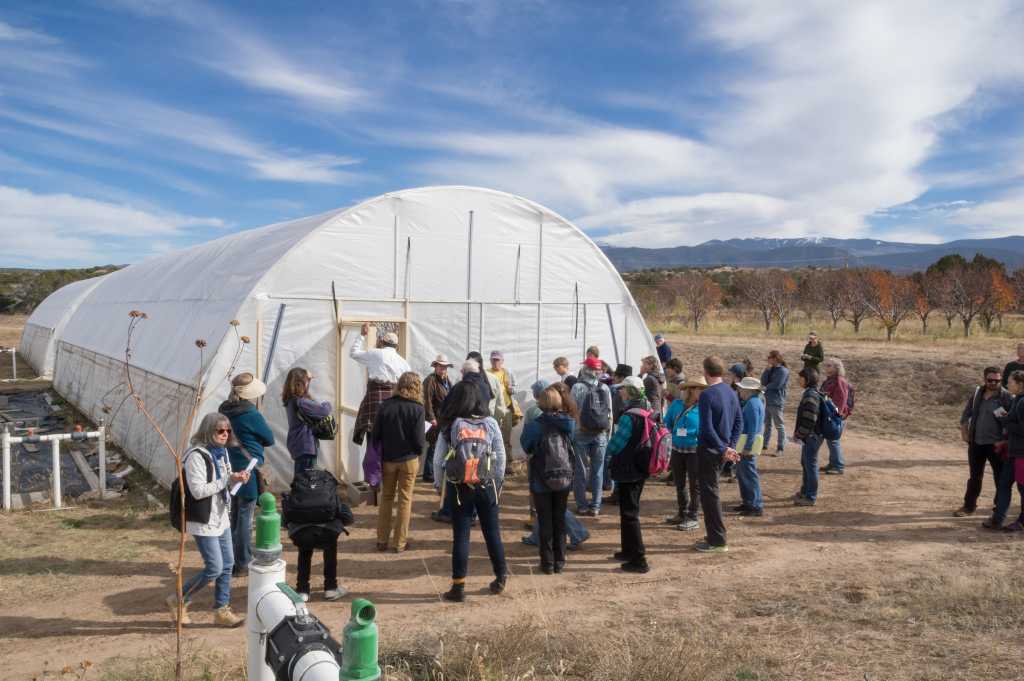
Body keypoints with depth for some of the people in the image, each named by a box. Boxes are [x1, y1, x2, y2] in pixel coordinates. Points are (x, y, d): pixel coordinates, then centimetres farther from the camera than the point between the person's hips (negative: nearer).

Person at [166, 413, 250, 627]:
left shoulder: (222, 452, 7)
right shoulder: (196, 456, -20)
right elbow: (198, 490, -24)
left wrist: (237, 478, -5)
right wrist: (228, 480, -23)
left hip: (221, 518, 9)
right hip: (204, 521, -8)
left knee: (228, 565, 11)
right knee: (215, 568, -5)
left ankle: (221, 610, 22)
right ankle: (179, 600, 16)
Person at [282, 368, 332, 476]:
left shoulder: (291, 400, 6)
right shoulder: (301, 402, -22)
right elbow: (323, 410, -27)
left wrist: (308, 378, 19)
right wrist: (328, 405, -3)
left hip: (297, 445, 10)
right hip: (305, 446, -10)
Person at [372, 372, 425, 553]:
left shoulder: (385, 405, -8)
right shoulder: (417, 409, -14)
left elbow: (375, 434, -6)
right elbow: (419, 441, -14)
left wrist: (385, 449, 9)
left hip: (387, 459, 2)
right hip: (408, 459, -2)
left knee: (386, 498, 16)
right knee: (405, 500, 9)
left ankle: (382, 540, 22)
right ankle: (399, 542, 13)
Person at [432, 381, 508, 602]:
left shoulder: (449, 426, -8)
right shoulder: (490, 423, -4)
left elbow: (438, 459, -5)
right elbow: (501, 457, -1)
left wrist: (439, 484, 8)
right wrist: (497, 482, 11)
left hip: (458, 486, -1)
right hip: (486, 485, 2)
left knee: (460, 536, 5)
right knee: (492, 532, 15)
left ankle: (458, 586, 9)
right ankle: (501, 578, 28)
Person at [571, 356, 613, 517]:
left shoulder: (578, 387, -8)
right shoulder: (605, 388, 1)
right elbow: (610, 414, 4)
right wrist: (608, 434, 11)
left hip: (582, 433, -2)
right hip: (601, 434, 2)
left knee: (581, 470, 6)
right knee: (598, 470, 8)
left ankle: (582, 505, 9)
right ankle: (595, 506, 10)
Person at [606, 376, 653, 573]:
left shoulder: (630, 416, -23)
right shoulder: (648, 412, 5)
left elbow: (616, 444, -18)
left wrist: (608, 450, 3)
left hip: (628, 471, -9)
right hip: (641, 469, 9)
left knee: (629, 514, -1)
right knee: (631, 510, 21)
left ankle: (639, 560, 1)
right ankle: (629, 551, 32)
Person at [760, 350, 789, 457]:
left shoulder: (783, 370, -12)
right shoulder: (771, 369, 11)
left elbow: (776, 385, -19)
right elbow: (763, 381, 3)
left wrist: (766, 387, -1)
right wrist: (767, 368, -5)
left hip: (776, 401, -9)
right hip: (768, 400, 9)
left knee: (779, 425, -1)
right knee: (767, 424, 17)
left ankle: (780, 449, 4)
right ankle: (765, 445, 28)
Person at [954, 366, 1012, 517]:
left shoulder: (1006, 397, -11)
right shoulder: (977, 393, 3)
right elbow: (966, 413, 12)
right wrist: (964, 430, 2)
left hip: (995, 444, -4)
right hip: (976, 442, 4)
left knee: (1000, 477, 7)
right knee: (974, 476, 15)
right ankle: (969, 505, 26)